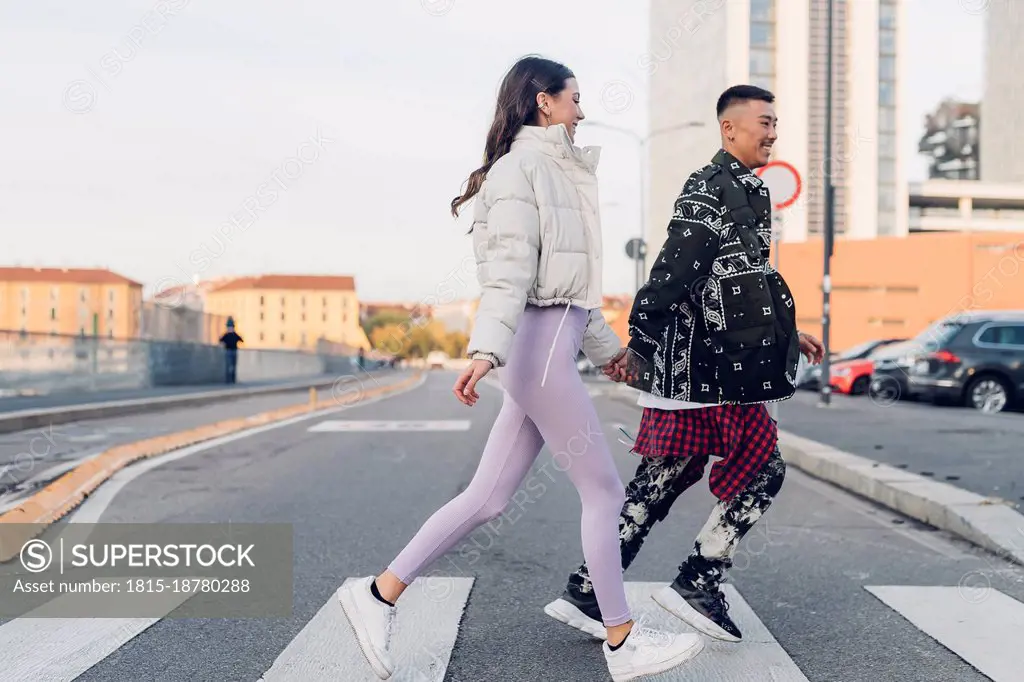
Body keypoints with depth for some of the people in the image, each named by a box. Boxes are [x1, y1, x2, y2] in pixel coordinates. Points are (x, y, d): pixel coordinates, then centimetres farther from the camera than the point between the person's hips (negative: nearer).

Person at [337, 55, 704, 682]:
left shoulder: (557, 171, 22)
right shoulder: (521, 166, -6)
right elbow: (510, 269, -18)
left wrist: (608, 347, 29)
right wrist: (486, 349, -29)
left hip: (555, 345, 9)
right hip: (541, 345, -9)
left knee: (487, 498, 7)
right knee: (605, 492, -1)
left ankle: (378, 595, 14)